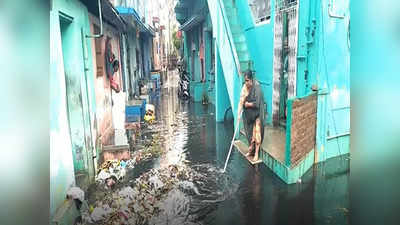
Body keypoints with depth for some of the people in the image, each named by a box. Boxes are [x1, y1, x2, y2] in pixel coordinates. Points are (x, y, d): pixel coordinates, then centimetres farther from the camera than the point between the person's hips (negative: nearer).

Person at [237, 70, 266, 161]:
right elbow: (241, 101, -7)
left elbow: (256, 103, -25)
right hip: (248, 114, 6)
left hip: (257, 114, -6)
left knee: (256, 133, 0)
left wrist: (247, 104, -11)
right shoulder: (245, 87, -4)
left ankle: (256, 153, 10)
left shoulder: (257, 87, -22)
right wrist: (239, 114, -13)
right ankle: (251, 150, 30)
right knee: (249, 132, 14)